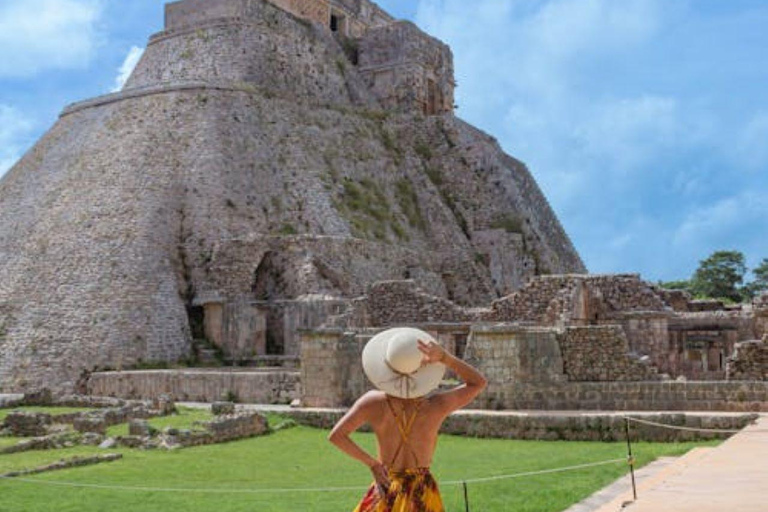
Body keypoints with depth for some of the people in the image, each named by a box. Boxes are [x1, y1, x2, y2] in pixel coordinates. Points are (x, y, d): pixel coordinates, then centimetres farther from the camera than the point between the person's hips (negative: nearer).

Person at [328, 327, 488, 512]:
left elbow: (336, 436, -12)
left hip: (385, 490, 1)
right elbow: (479, 382, -5)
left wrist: (372, 463, -4)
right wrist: (444, 357, -18)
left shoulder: (373, 403, -15)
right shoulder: (436, 406, -17)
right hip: (422, 494, 0)